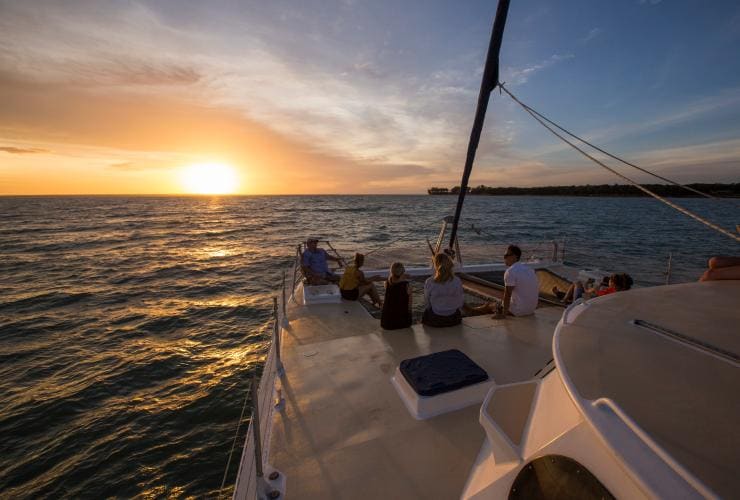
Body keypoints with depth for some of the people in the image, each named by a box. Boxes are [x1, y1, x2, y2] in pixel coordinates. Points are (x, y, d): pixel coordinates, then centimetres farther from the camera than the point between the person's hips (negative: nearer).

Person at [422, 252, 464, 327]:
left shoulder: (429, 282, -20)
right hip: (453, 319, 2)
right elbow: (460, 304, -3)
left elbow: (428, 303, -5)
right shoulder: (457, 281, -14)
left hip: (434, 320, -2)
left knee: (426, 311, 30)